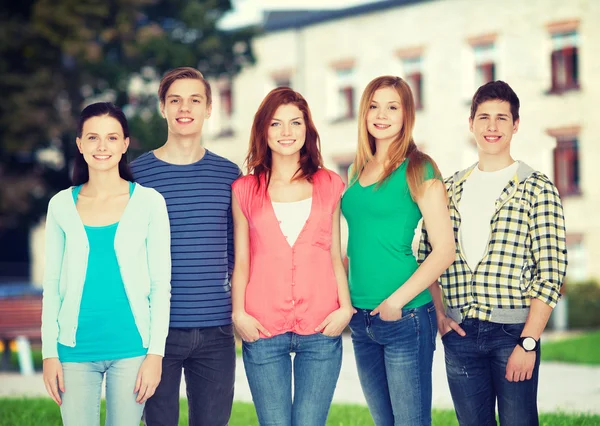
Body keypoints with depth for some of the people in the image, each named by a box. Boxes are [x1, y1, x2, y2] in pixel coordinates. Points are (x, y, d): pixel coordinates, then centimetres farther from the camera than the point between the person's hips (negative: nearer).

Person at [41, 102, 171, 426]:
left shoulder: (149, 202, -1)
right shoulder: (62, 205, 4)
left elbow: (160, 283, 0)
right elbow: (52, 284, 7)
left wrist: (156, 352, -6)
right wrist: (49, 353, 2)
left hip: (131, 347, -1)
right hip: (75, 349, 1)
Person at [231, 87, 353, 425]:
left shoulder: (330, 185, 11)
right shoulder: (246, 189, 9)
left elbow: (336, 255, 12)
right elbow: (241, 260, 10)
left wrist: (345, 308, -1)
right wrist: (239, 313, -3)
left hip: (321, 329, 0)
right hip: (263, 330, 0)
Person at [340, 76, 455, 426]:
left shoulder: (418, 170, -7)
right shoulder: (357, 170, 12)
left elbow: (445, 250, -11)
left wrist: (397, 301, -15)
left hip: (404, 317, -6)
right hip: (362, 319, 6)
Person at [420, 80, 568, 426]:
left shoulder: (537, 189, -2)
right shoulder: (449, 190, 11)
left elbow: (551, 271, -8)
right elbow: (426, 256, 16)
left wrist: (528, 342, -13)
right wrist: (438, 313, 2)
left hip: (513, 332, -3)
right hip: (460, 334, 4)